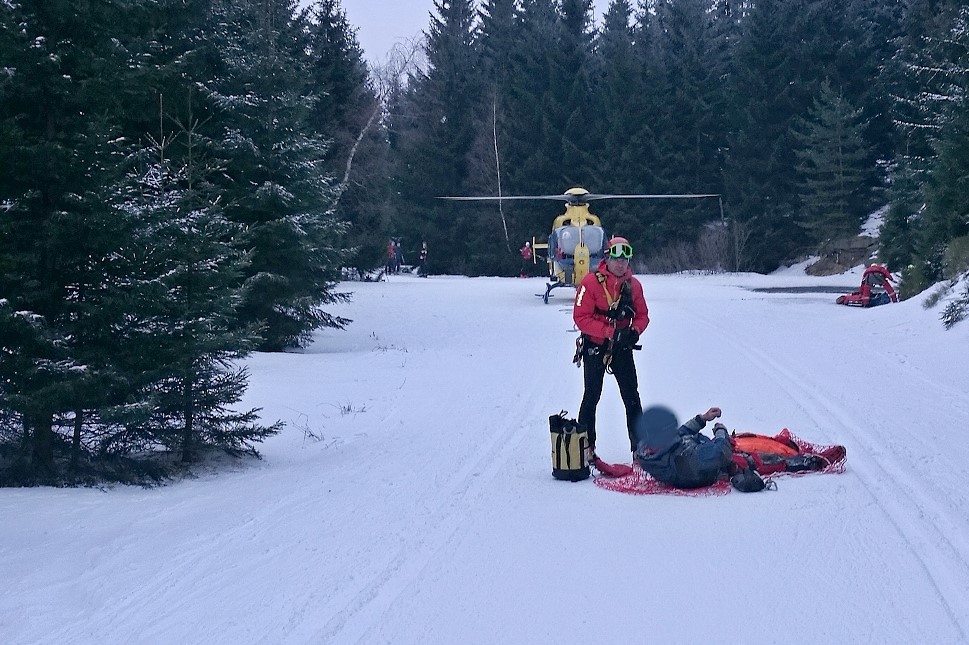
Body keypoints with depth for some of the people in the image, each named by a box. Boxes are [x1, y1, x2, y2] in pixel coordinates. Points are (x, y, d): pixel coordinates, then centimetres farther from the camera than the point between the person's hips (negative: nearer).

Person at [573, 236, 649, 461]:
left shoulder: (633, 284, 2)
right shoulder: (591, 282, -13)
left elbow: (642, 315, 10)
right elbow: (581, 317, -17)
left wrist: (635, 331, -12)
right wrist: (611, 332, -23)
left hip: (622, 349, 4)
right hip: (595, 348, -4)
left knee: (632, 398, 3)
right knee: (591, 398, 4)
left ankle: (639, 447, 9)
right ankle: (586, 447, 13)